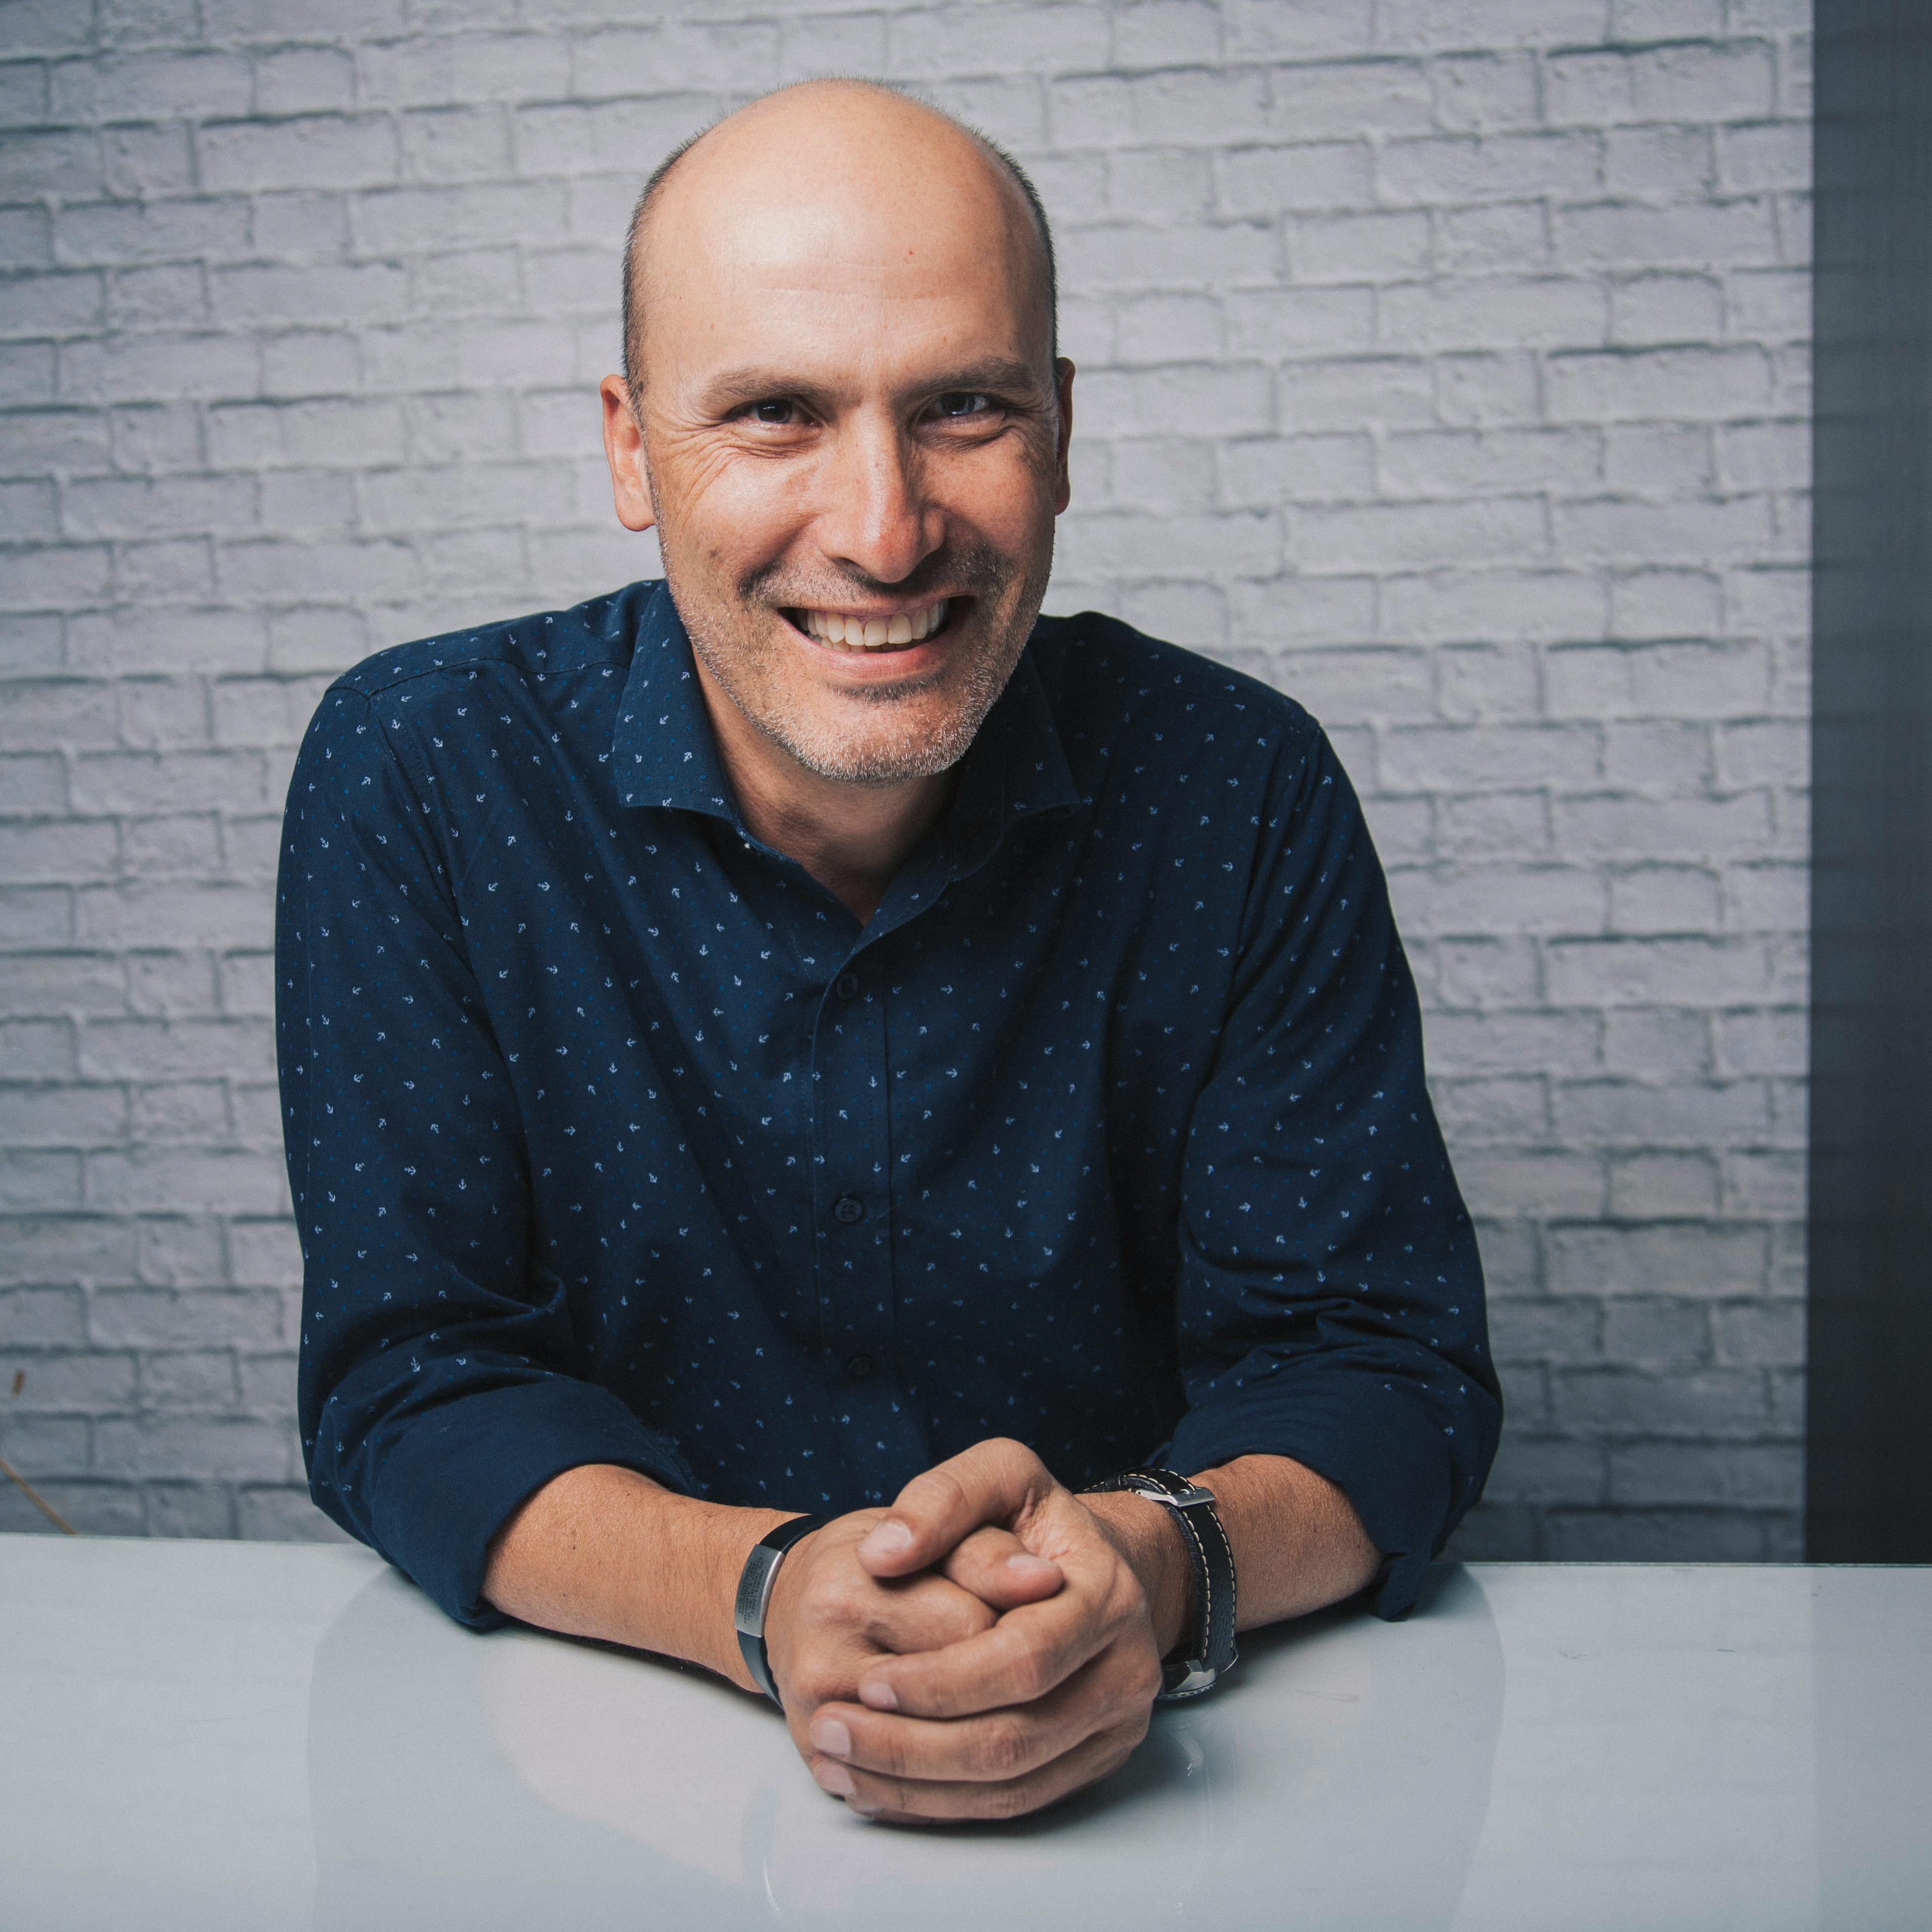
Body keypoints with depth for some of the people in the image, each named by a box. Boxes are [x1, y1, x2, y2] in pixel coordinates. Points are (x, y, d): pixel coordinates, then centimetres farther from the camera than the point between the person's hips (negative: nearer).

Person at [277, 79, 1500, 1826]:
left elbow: (1382, 1356, -6)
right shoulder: (420, 778, -8)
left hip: (1145, 1769, 1)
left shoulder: (1241, 794, -7)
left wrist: (1157, 1568, -28)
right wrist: (763, 1596, -28)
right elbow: (410, 1381, -9)